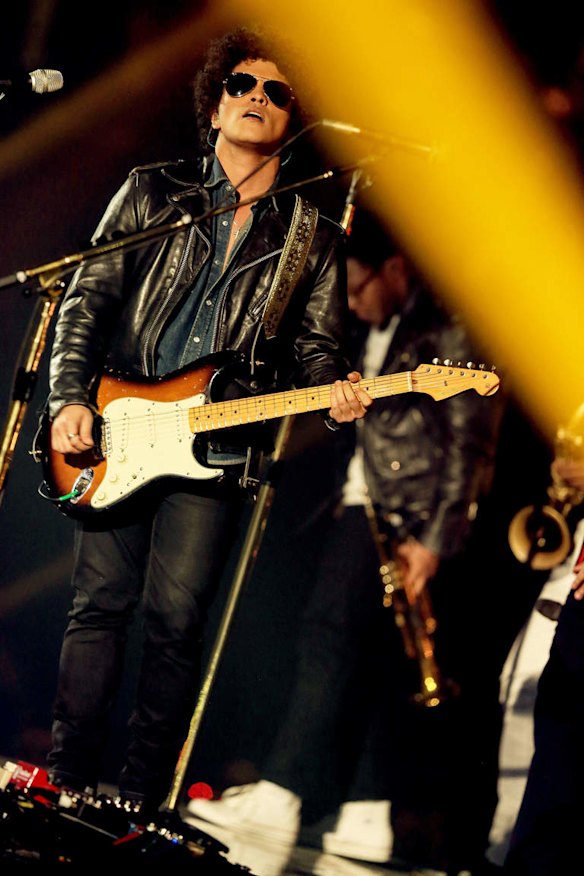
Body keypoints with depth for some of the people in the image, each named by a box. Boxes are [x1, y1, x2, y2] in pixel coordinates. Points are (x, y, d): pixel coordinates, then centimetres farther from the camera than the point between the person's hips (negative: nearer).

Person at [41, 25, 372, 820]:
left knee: (175, 619, -6)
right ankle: (68, 789, 4)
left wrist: (336, 392, -9)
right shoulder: (151, 193, 10)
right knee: (101, 605, -2)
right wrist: (70, 399, -5)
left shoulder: (312, 238, 13)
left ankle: (140, 804, 0)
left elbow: (316, 347, 14)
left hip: (217, 445, 0)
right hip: (116, 435, 0)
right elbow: (87, 300, 7)